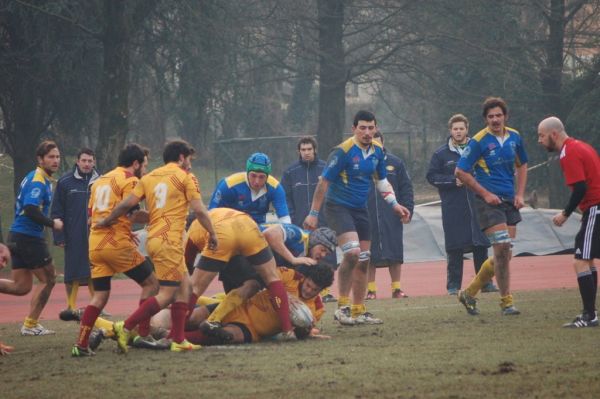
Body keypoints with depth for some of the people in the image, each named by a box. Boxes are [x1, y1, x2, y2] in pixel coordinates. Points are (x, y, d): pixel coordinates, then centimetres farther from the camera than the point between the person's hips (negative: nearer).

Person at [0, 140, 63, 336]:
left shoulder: (38, 178, 15)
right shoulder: (38, 180, -15)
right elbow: (31, 209, -27)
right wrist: (52, 223, -16)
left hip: (17, 237, 9)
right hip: (29, 237, -9)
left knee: (21, 286, 12)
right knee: (48, 279, 5)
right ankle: (30, 325, 9)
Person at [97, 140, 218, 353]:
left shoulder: (149, 178, 14)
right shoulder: (186, 177, -1)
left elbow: (127, 203, 5)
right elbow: (199, 210, -7)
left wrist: (105, 222, 15)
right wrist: (212, 234, 4)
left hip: (153, 238, 8)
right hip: (169, 240, -8)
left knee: (183, 286, 14)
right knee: (167, 294, -7)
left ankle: (178, 340, 11)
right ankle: (126, 327, -14)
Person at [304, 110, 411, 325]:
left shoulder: (377, 150, 4)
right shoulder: (343, 151, -17)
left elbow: (381, 180, 19)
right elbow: (324, 182, -13)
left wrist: (395, 204, 8)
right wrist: (313, 214, -12)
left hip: (360, 209, 7)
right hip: (338, 207, -7)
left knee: (363, 260, 7)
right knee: (352, 252, -24)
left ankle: (358, 311, 17)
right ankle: (342, 306, -14)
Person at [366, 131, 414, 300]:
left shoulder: (395, 163, 6)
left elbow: (406, 189, 8)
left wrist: (407, 210, -2)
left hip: (391, 219, 1)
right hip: (367, 220, -1)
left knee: (395, 254, 3)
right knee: (370, 256, 1)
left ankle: (396, 288, 12)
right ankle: (371, 289, 8)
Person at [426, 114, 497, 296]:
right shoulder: (441, 154, 5)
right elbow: (432, 176, 2)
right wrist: (453, 181, -10)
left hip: (477, 205, 1)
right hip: (453, 209, -1)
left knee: (481, 246, 3)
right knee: (454, 248, -1)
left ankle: (485, 282, 11)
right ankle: (453, 284, 4)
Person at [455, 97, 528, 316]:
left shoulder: (515, 137, 7)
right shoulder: (478, 141, -10)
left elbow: (522, 166, 22)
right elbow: (460, 171, -8)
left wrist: (520, 194, 9)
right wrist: (485, 193, -10)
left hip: (509, 201, 6)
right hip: (489, 201, -6)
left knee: (504, 255, 6)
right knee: (502, 250, -14)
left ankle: (469, 293, 21)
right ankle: (506, 301, -4)